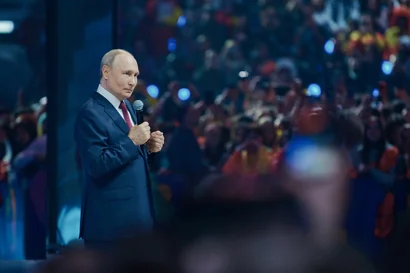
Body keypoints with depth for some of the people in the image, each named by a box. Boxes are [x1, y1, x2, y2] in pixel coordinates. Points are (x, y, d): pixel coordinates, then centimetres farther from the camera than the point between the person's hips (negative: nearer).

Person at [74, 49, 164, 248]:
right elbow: (96, 165, -23)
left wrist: (149, 148, 1)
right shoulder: (91, 114, -14)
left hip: (136, 215, 9)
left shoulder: (126, 107, 15)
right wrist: (131, 141, -20)